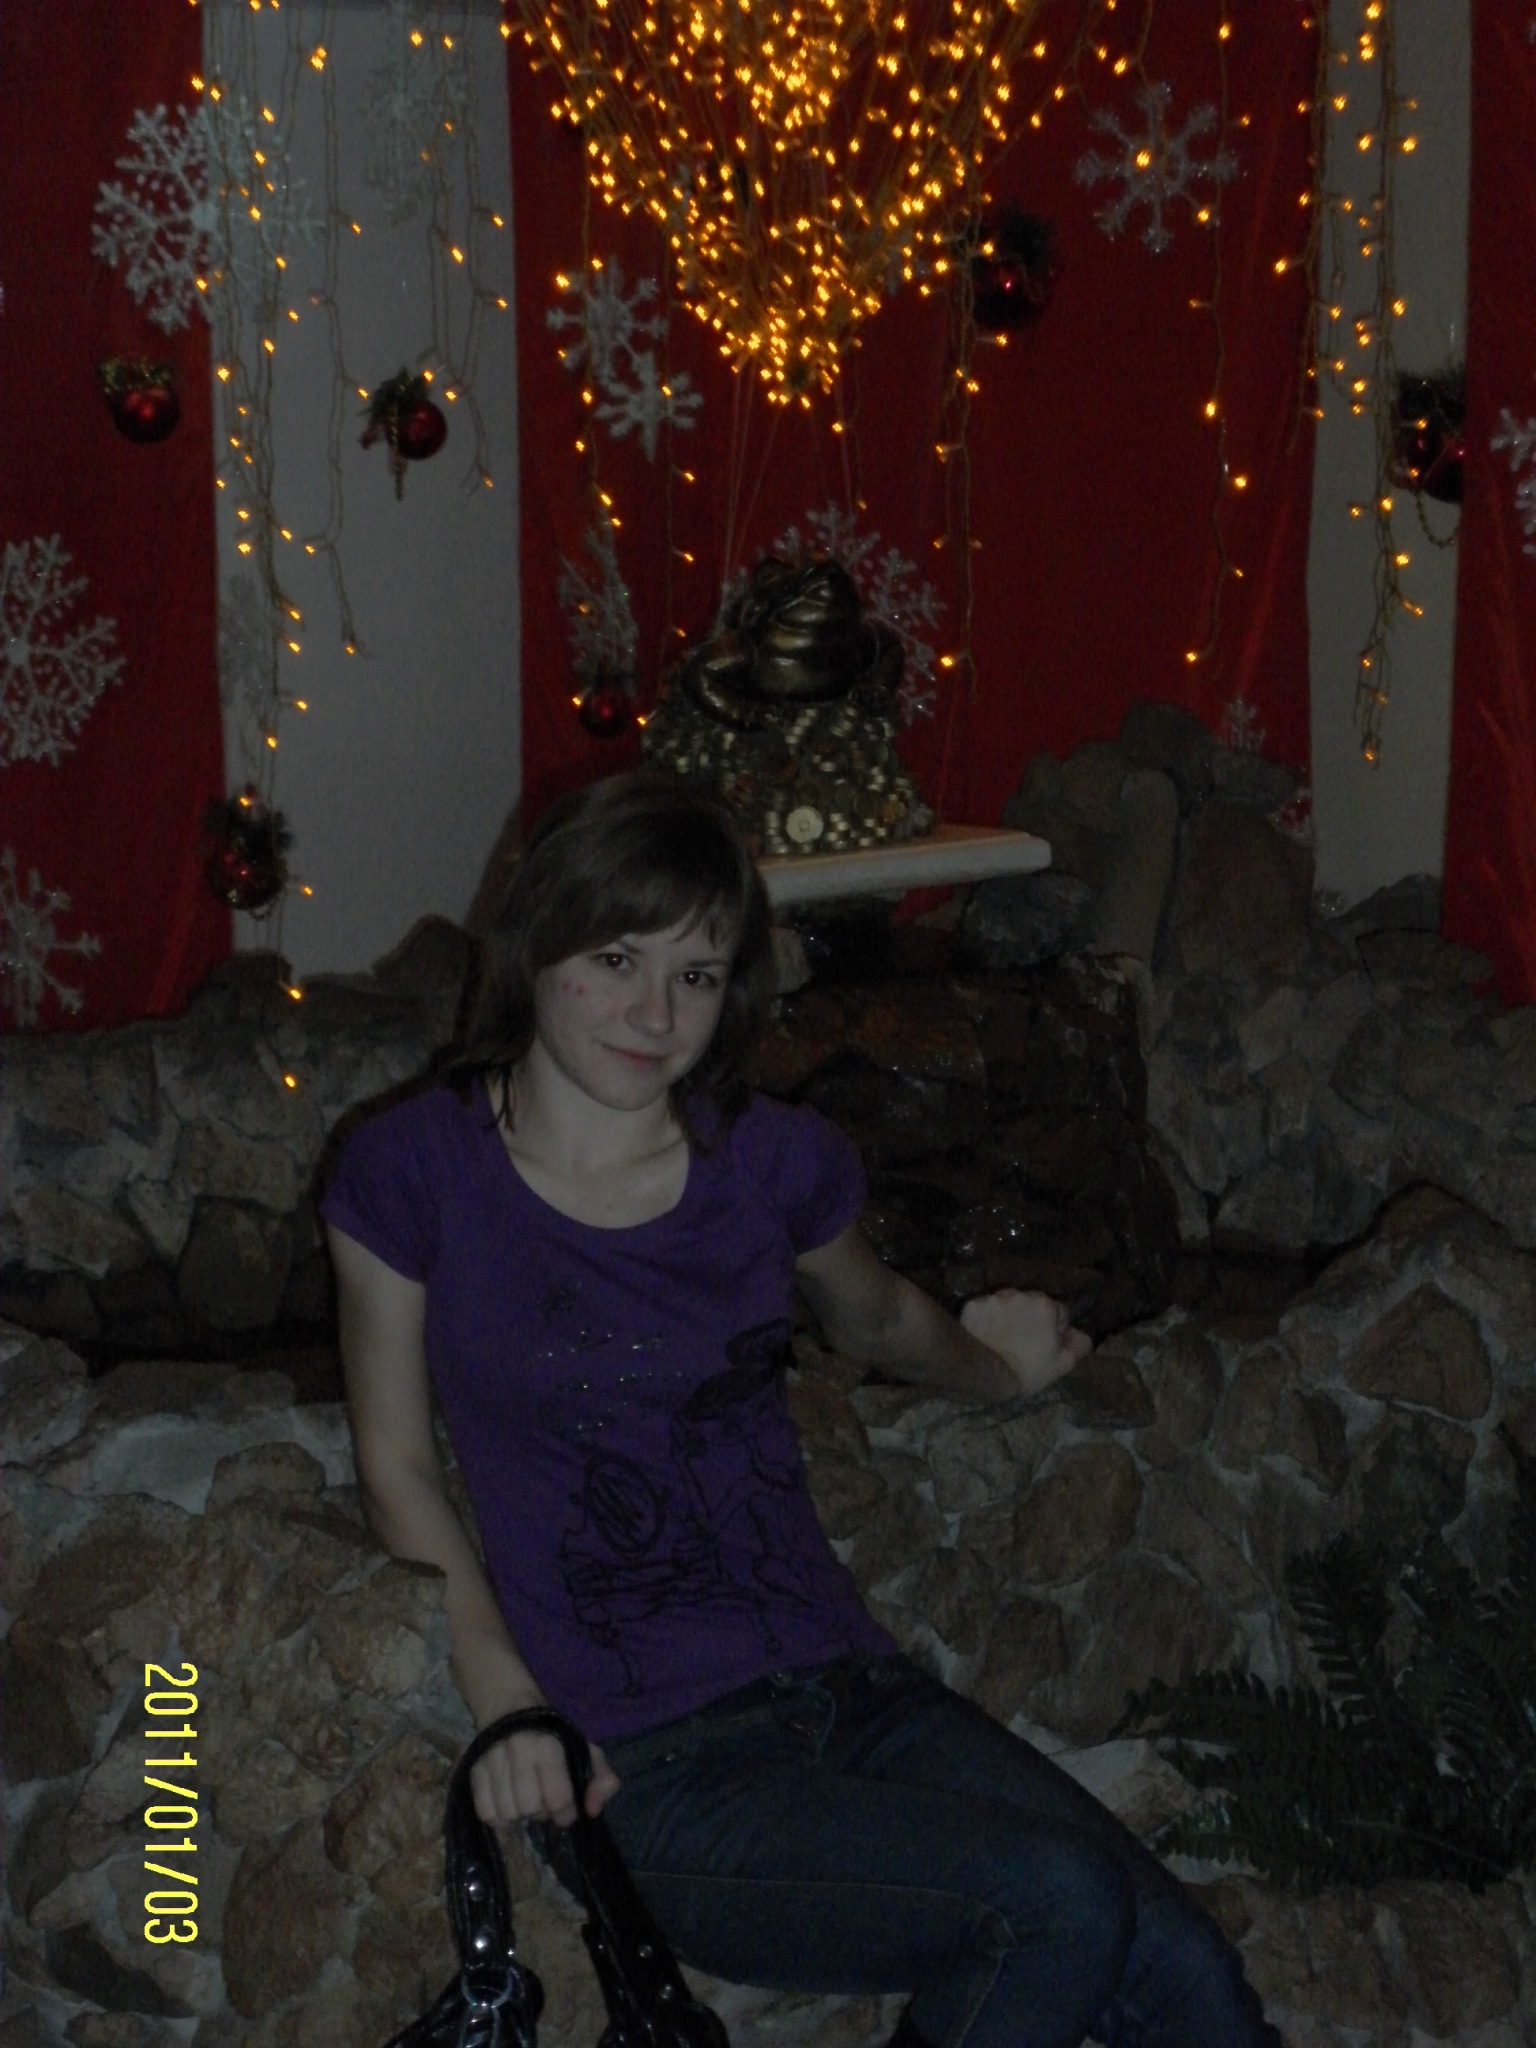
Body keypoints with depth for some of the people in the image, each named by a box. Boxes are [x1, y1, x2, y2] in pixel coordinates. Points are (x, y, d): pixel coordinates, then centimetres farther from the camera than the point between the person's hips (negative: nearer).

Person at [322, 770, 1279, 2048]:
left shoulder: (777, 1161, 6)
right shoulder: (415, 1172, -2)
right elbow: (399, 1468, 2)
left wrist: (998, 1365, 16)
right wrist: (505, 1699, -8)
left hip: (852, 1690, 4)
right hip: (656, 1772, -4)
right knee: (1056, 1901, -24)